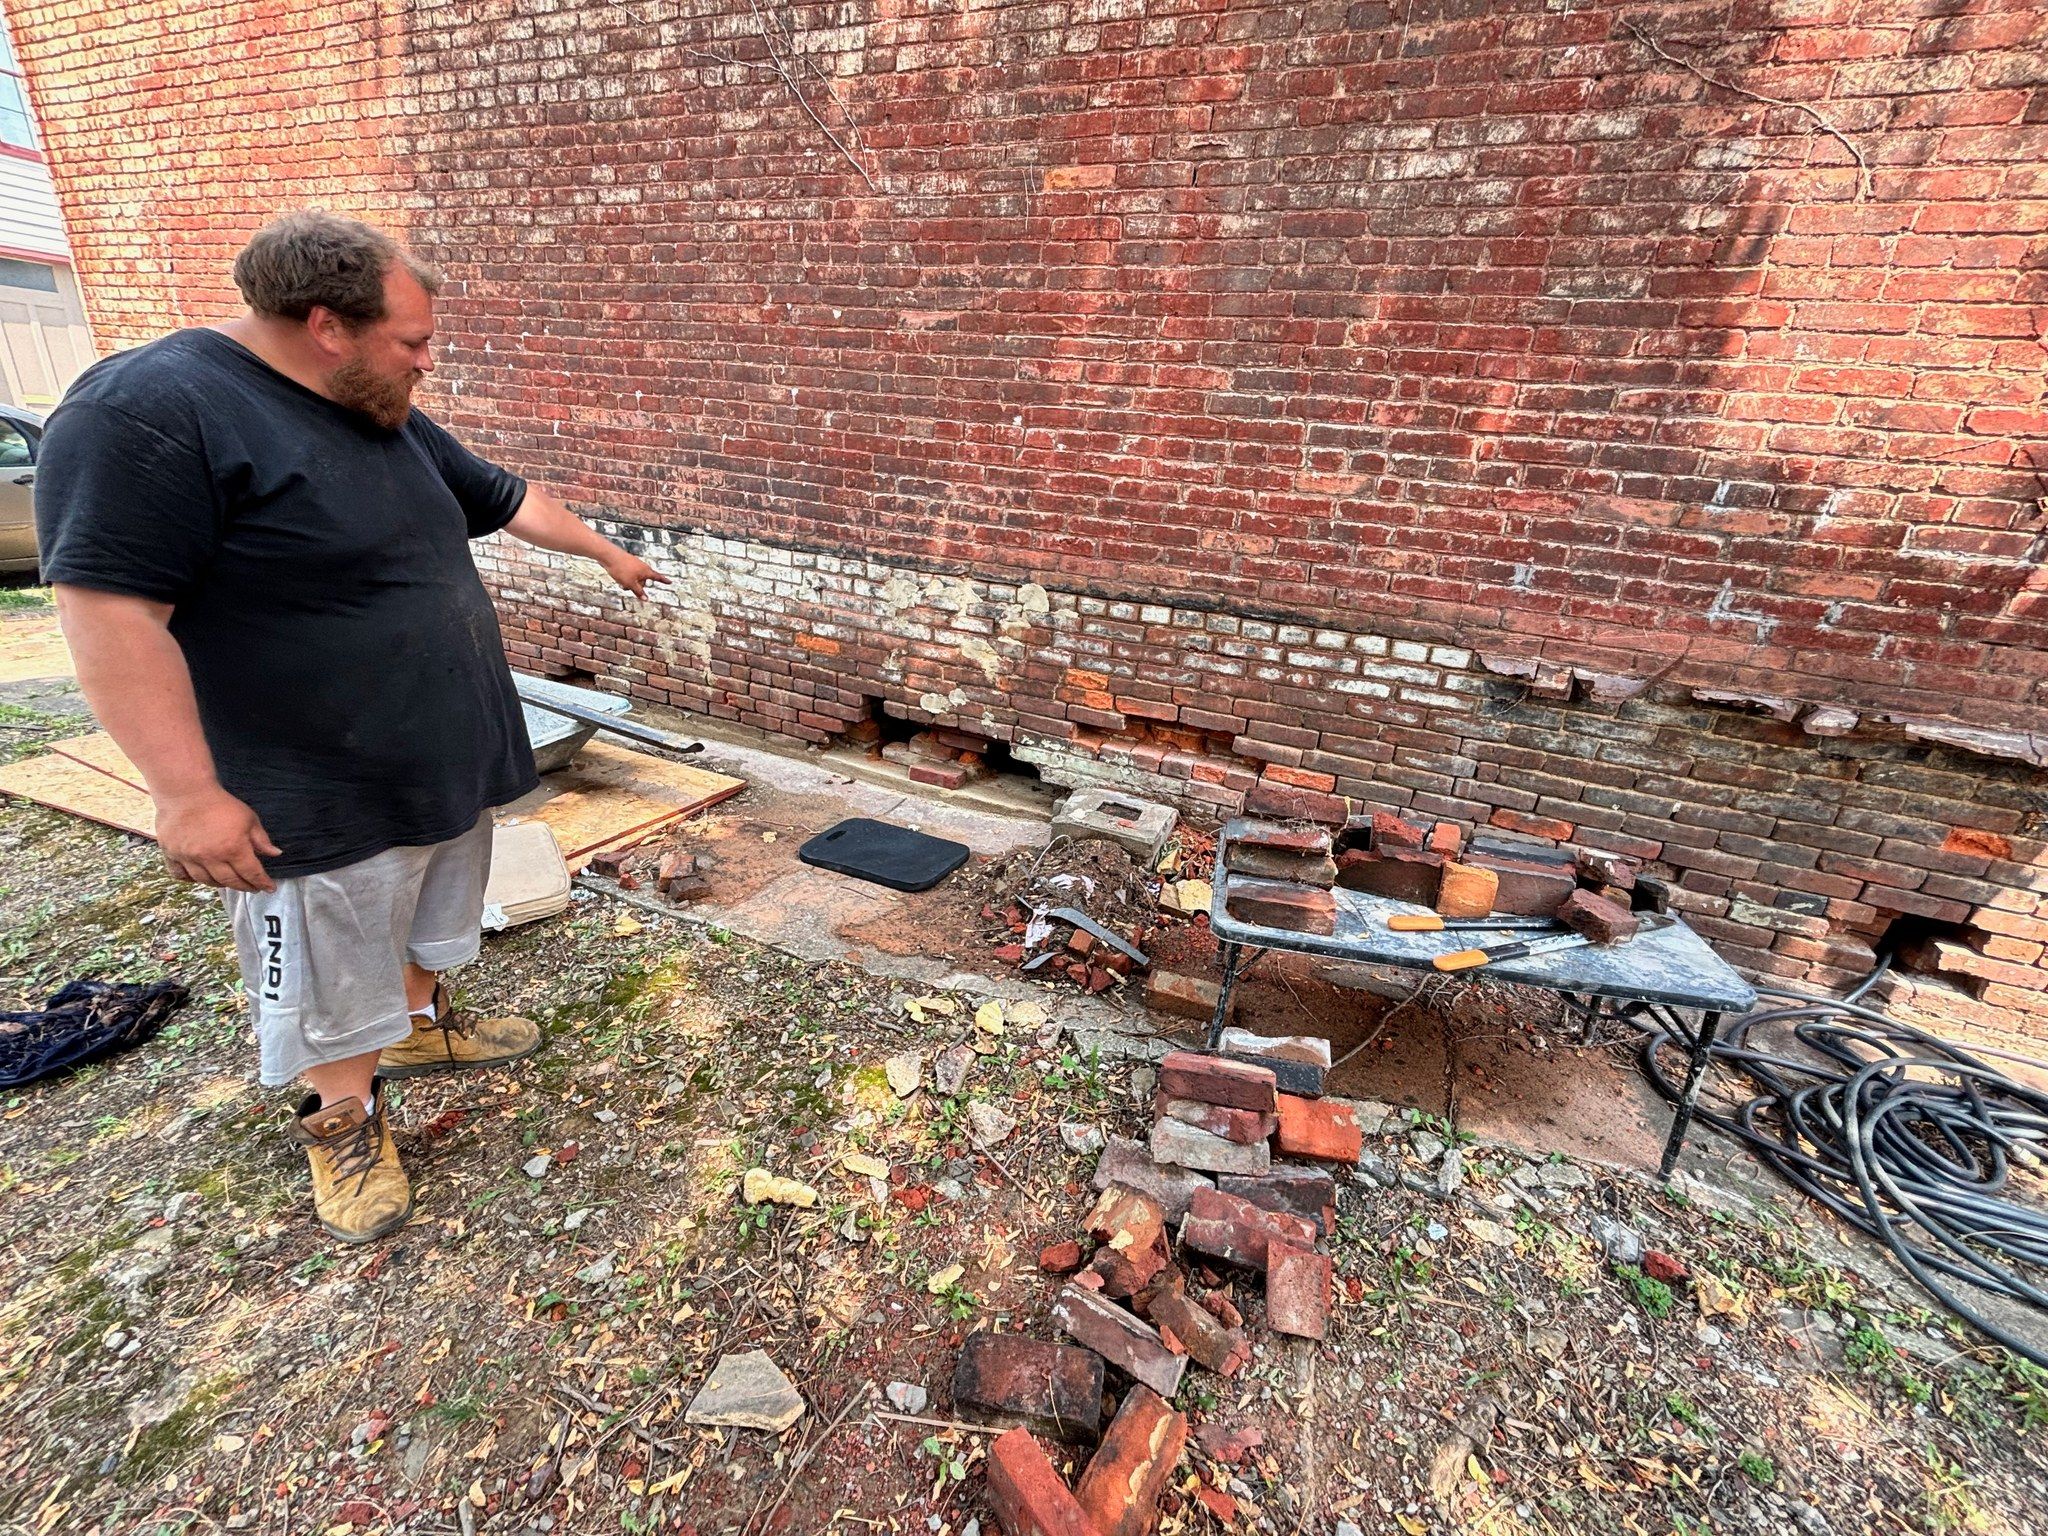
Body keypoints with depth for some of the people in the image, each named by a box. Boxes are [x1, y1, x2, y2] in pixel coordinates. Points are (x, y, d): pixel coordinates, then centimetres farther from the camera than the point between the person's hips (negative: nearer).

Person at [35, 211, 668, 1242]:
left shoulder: (389, 422, 6)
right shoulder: (147, 414, -21)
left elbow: (509, 500, 19)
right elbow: (111, 612, -24)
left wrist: (607, 553, 28)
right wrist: (188, 793, -25)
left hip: (451, 759, 8)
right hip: (322, 799, -8)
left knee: (426, 922, 26)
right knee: (337, 976, 11)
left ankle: (420, 1027, 49)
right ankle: (345, 1123, 32)